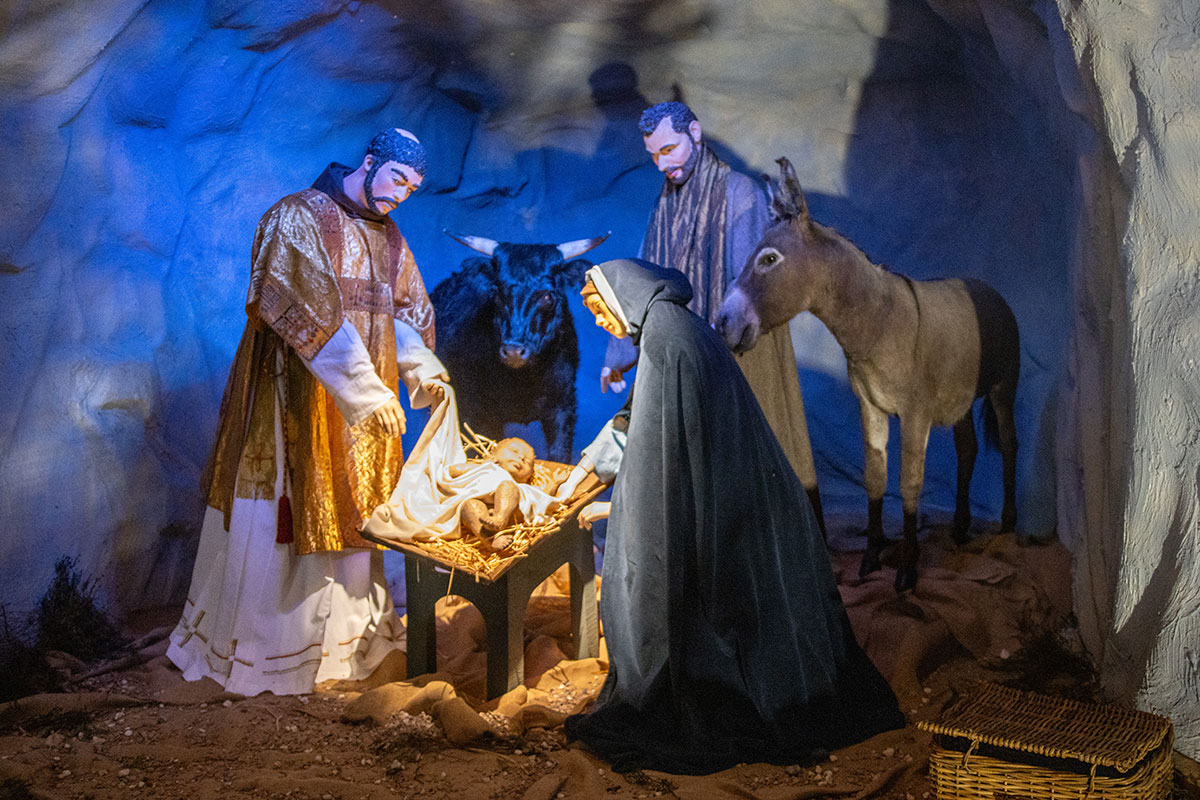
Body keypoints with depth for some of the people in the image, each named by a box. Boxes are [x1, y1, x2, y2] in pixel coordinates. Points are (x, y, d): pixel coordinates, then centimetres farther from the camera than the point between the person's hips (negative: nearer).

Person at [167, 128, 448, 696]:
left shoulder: (387, 236, 12)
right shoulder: (298, 218, -11)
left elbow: (406, 309, 15)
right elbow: (310, 312, -22)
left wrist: (421, 369, -6)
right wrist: (368, 391, -28)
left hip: (365, 408, 7)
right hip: (297, 398, -7)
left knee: (349, 515, 12)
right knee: (285, 516, 0)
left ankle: (344, 633, 26)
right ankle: (254, 649, 13)